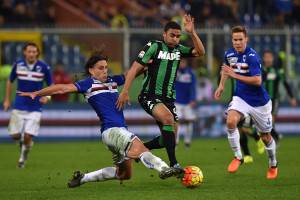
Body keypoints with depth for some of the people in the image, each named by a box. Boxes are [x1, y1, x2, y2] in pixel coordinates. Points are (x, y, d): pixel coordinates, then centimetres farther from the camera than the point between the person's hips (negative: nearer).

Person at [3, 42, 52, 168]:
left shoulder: (44, 67, -7)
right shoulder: (18, 64, -2)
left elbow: (51, 86, 4)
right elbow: (10, 82, 13)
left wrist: (47, 96, -15)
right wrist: (7, 100, 11)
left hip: (35, 108, -2)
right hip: (19, 107, 2)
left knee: (28, 137, -10)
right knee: (15, 135, 0)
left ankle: (23, 158, 19)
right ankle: (22, 140, 37)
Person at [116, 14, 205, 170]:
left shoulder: (179, 49, 9)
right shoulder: (154, 46, -7)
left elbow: (200, 52, -3)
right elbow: (135, 68, -10)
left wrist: (192, 33, -15)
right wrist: (125, 91, -17)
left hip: (168, 98, 7)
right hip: (150, 97, -7)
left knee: (168, 139, 5)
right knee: (168, 118, -33)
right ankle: (173, 164, -34)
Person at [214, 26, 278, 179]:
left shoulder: (252, 56, -23)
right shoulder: (229, 54, -3)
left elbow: (257, 81, -30)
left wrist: (235, 75, -32)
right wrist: (221, 85, 11)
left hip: (259, 102, -4)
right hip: (241, 97, 4)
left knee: (265, 137, 10)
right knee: (230, 121, -27)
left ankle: (273, 165, 37)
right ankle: (238, 157, -10)